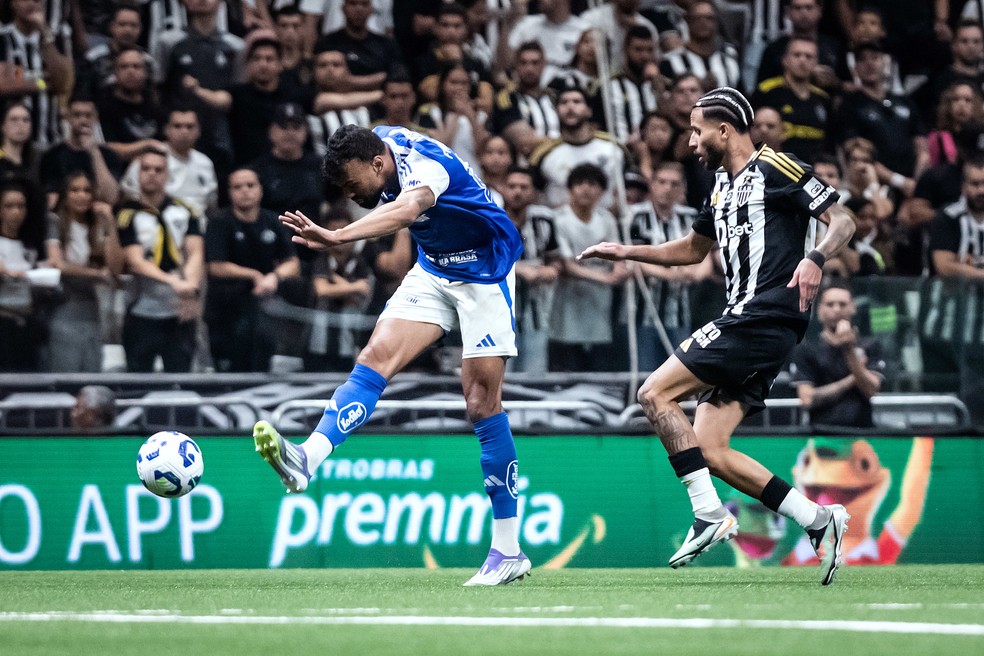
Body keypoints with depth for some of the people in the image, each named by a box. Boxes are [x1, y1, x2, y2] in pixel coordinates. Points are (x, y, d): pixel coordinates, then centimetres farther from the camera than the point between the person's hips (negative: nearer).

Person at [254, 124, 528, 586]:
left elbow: (405, 208, -56)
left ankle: (508, 551, -1)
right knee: (375, 357, -15)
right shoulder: (381, 141, -7)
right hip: (433, 269, 7)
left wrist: (338, 237, -70)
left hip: (484, 274, -7)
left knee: (482, 402, -8)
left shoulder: (425, 164, -32)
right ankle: (307, 459, -31)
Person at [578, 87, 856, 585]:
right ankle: (820, 521, 1)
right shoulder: (722, 186, 23)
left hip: (765, 316, -9)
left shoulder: (776, 169, -3)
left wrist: (815, 258, -25)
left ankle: (710, 516, -15)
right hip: (743, 321, 9)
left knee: (656, 394, -14)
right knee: (709, 452, 0)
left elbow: (841, 220, -7)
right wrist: (624, 252, 31)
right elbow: (692, 249, 37)